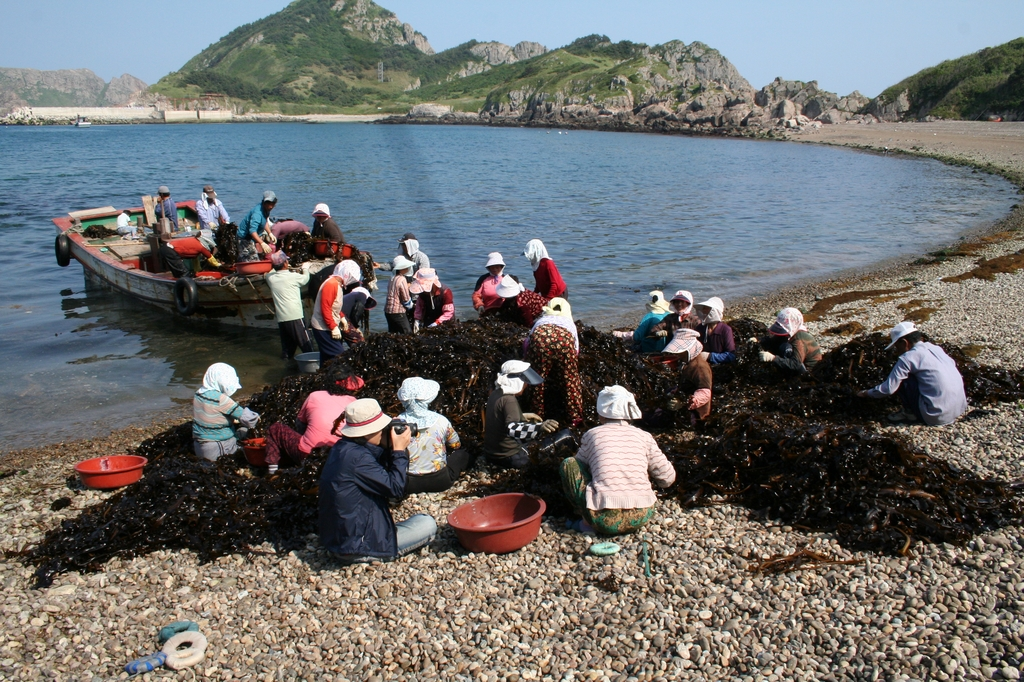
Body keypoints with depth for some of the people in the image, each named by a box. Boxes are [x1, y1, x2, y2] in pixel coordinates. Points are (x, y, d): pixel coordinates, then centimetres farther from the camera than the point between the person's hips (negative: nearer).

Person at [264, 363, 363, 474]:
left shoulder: (315, 396, 1)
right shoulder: (353, 402, 4)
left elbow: (299, 423, 15)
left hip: (307, 454, -4)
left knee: (275, 429, 20)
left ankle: (273, 467, 9)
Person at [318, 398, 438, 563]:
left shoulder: (342, 448, 3)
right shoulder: (357, 457, -26)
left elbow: (382, 474, 12)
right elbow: (395, 488, -20)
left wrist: (389, 448, -1)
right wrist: (399, 451, -12)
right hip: (354, 546, -10)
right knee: (428, 525, -3)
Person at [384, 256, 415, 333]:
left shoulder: (392, 279, 11)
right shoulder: (402, 279, -14)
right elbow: (406, 299, -11)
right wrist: (410, 305, 7)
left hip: (388, 311, 9)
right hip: (398, 312, -9)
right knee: (408, 334, -7)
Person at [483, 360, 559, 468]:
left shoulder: (495, 394, 5)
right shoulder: (509, 400, -21)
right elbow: (512, 429, -37)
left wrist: (523, 416, 27)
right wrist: (539, 427, -49)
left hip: (490, 452, 8)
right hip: (508, 457, -8)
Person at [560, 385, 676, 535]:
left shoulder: (592, 435, 8)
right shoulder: (644, 436, 10)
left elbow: (580, 465, 24)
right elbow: (668, 478, 13)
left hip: (605, 520, -4)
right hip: (641, 517, 4)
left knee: (569, 464, 14)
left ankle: (588, 521, 8)